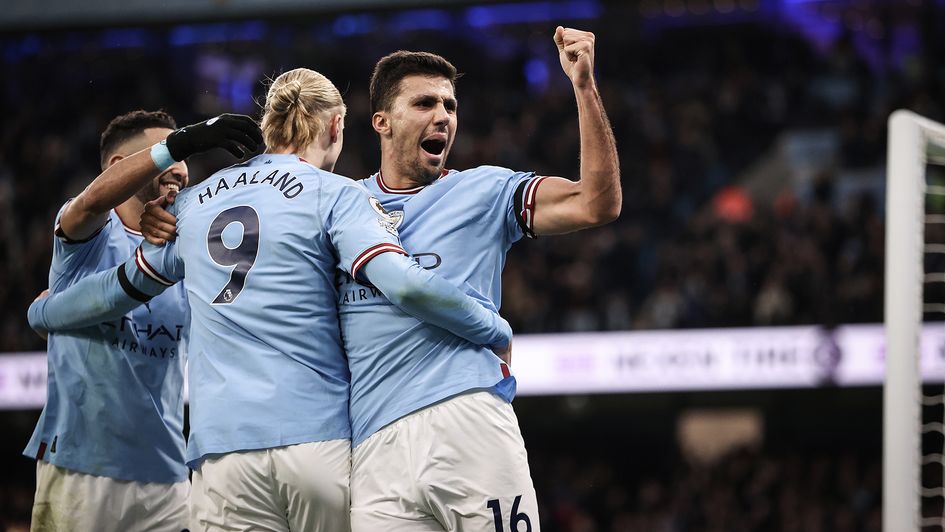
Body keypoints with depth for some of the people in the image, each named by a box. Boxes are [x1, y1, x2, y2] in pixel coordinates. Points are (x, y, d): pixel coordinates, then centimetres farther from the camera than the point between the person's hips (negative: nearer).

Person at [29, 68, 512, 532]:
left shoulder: (196, 202, 17)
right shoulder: (334, 195, 2)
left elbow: (121, 288, 31)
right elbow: (405, 285, -13)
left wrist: (42, 311, 50)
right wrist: (496, 331, 0)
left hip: (222, 448, 3)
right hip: (321, 438, -3)